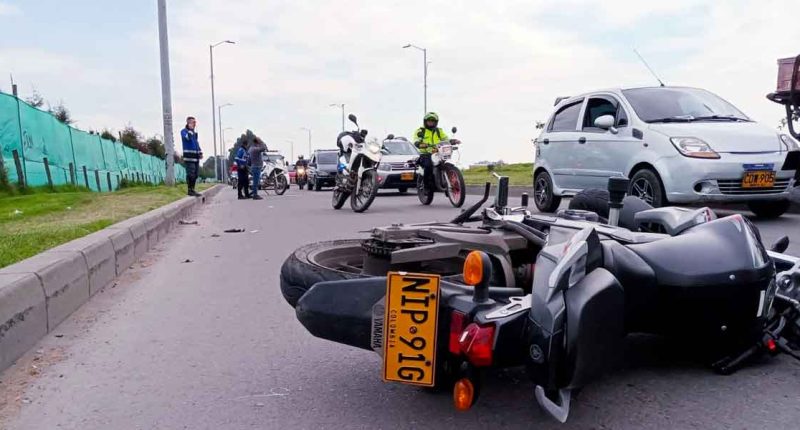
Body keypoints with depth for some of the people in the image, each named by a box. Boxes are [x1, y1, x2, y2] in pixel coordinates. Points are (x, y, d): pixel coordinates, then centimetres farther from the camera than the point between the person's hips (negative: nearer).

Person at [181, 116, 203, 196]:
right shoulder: (184, 131, -4)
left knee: (195, 174, 9)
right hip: (189, 156, -8)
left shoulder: (194, 132, 21)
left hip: (196, 156, 8)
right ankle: (190, 190, -6)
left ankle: (192, 189, 16)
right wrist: (190, 129, -16)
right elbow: (188, 137, -25)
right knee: (191, 174, -11)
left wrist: (200, 152, 19)